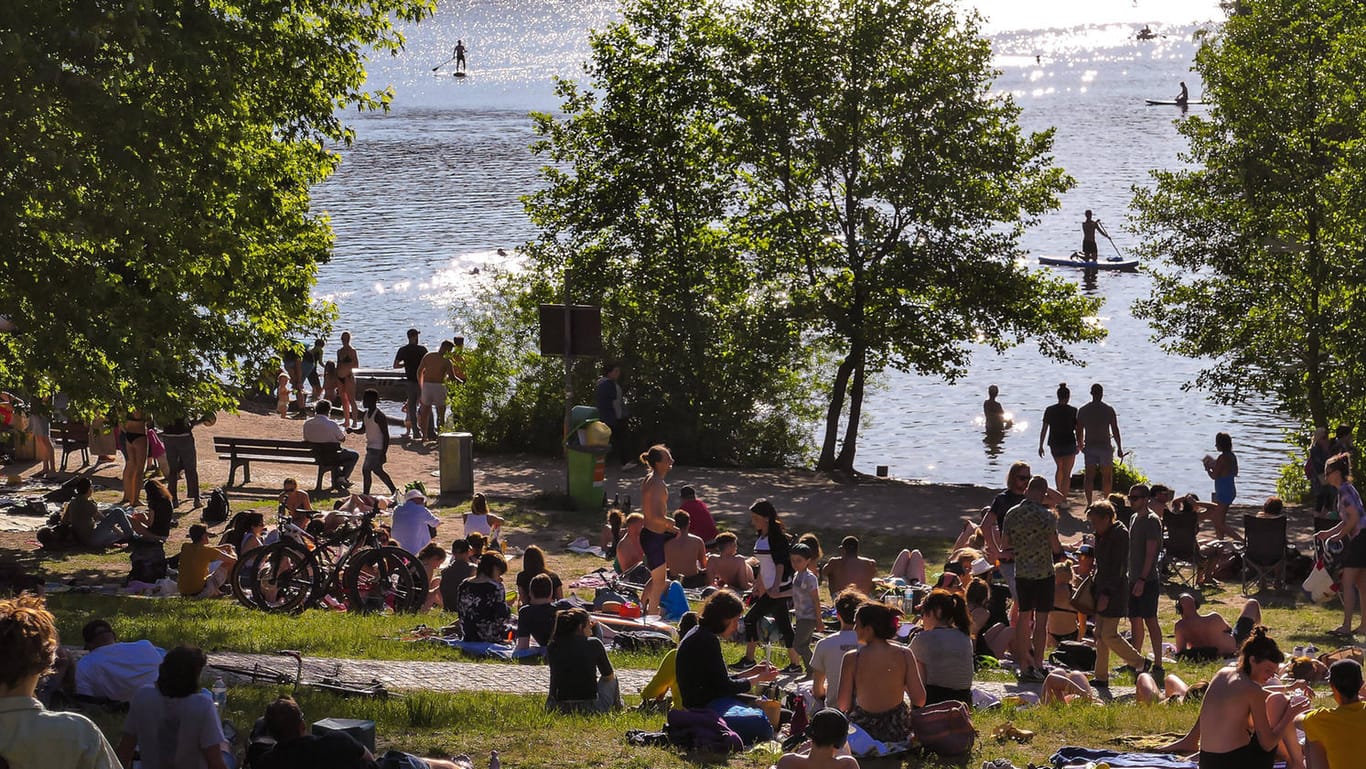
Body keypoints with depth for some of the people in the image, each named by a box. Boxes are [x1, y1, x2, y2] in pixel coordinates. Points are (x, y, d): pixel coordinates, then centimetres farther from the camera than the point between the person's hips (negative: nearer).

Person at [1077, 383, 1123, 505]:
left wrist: (1080, 445, 21)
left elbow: (1079, 431, 5)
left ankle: (1089, 503, 2)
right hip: (1105, 447, -2)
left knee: (1089, 476, 7)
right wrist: (1119, 448, 3)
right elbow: (1115, 431, -5)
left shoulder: (1082, 410, 0)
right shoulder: (1108, 410, -6)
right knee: (1107, 476, 9)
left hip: (1089, 447, 2)